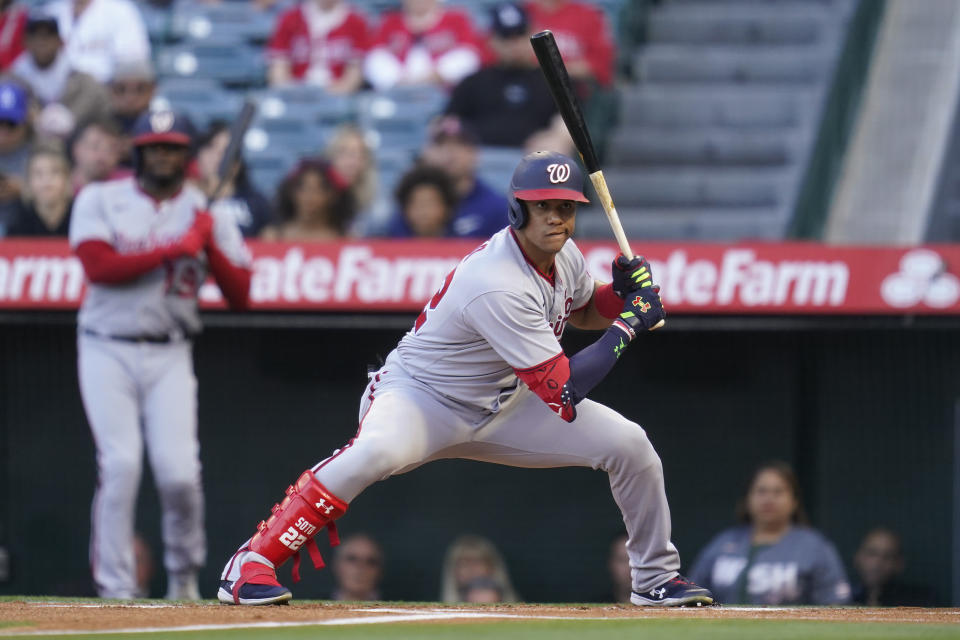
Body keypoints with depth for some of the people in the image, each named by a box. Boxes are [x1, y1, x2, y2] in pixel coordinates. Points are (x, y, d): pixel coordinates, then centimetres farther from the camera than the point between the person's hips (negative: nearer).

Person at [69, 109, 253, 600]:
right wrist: (174, 249, -14)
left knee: (178, 470, -12)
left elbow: (240, 295, 2)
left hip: (169, 356, 1)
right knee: (120, 464, -13)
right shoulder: (100, 200, 3)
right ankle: (115, 589, -5)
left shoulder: (207, 213, 8)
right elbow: (98, 266, -14)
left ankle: (183, 573, 13)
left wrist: (211, 245, -13)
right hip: (107, 351, -1)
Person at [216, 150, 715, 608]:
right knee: (379, 452, -41)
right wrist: (629, 325, -24)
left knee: (628, 444, -2)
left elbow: (580, 310, 20)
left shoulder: (562, 253, -5)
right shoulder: (500, 286, -33)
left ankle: (656, 578, 20)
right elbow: (562, 392, -32)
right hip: (421, 395, -8)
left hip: (501, 406, 8)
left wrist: (622, 291, -3)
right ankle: (252, 562, -30)